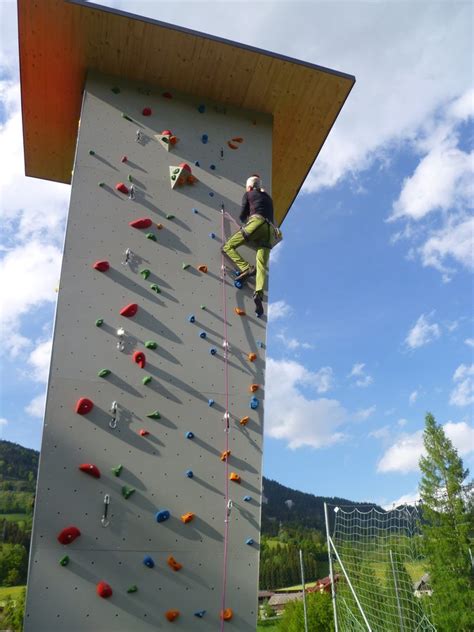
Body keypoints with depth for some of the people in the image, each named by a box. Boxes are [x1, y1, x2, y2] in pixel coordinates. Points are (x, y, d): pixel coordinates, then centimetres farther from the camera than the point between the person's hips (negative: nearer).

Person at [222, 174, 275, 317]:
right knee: (261, 265, -7)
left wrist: (246, 222, 38)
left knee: (228, 247, 3)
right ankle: (259, 292, -31)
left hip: (257, 223, -5)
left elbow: (242, 216, 16)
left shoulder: (248, 194, 18)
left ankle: (247, 268, -17)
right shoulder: (268, 197, 33)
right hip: (270, 229, 5)